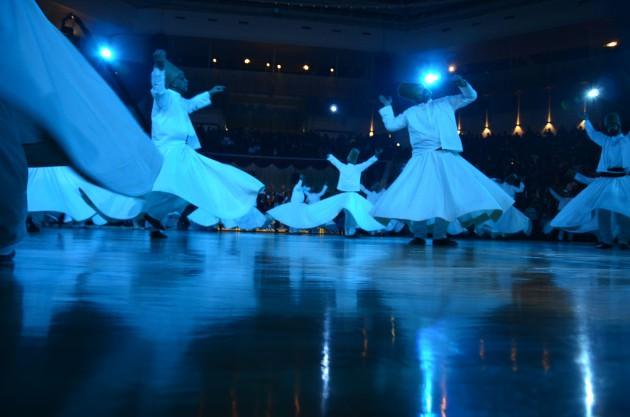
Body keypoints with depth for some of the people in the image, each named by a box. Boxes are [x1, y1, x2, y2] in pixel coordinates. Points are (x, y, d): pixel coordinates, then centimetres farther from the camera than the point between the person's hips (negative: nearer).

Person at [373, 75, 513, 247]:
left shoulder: (445, 103, 17)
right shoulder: (411, 113, 16)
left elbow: (471, 97, 18)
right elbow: (391, 125, 18)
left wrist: (462, 84, 0)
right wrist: (387, 107, 19)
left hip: (447, 158, 1)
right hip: (423, 159, -1)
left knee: (447, 195, -4)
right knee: (419, 196, -10)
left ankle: (440, 235, 4)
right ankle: (419, 235, 1)